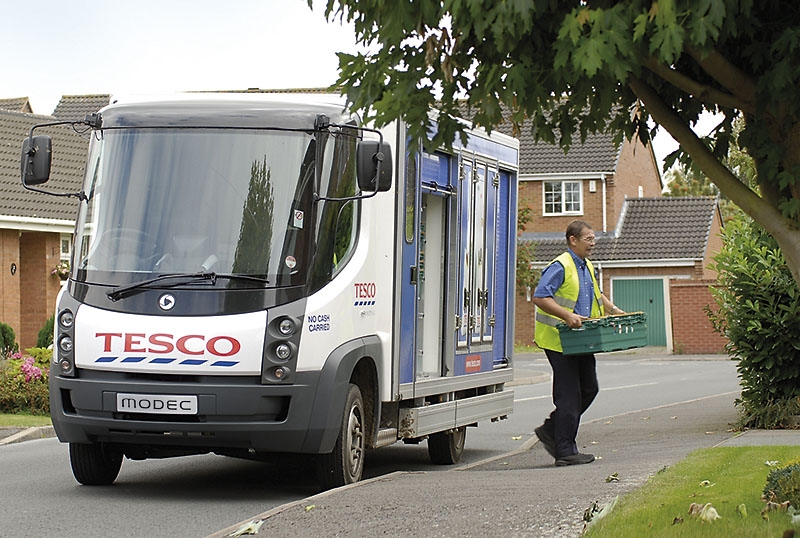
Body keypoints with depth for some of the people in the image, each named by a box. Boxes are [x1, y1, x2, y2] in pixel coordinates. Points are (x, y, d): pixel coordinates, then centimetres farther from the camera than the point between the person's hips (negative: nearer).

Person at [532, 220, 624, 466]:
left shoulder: (587, 267, 15)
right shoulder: (560, 266, -14)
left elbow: (597, 295, 31)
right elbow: (540, 297, -23)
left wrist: (614, 310, 17)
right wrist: (567, 316, -30)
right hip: (559, 340, -9)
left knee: (589, 389, 11)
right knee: (569, 394, -6)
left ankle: (550, 431, 23)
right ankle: (565, 451, 0)